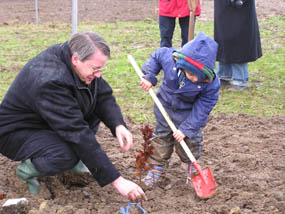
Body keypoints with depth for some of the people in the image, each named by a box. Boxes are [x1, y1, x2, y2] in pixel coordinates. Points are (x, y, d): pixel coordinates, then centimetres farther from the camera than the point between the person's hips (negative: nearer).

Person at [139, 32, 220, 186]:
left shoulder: (211, 84, -35)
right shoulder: (170, 59, -33)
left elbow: (202, 108, -25)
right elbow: (156, 56, -8)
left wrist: (186, 129, -24)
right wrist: (149, 76, -16)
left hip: (189, 114, -2)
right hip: (166, 108, 2)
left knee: (191, 141, 10)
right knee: (161, 139, 14)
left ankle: (192, 166, 36)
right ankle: (156, 168, 32)